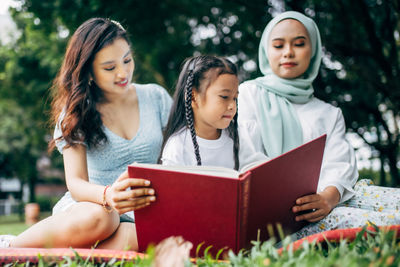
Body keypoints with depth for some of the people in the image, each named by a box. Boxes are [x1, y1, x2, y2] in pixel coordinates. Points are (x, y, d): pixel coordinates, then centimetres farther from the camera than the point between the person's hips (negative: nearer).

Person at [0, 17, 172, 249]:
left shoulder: (156, 97, 8)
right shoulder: (76, 112, 1)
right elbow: (75, 182, -10)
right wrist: (108, 195, -33)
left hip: (142, 217, 2)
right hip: (92, 204, -1)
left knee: (129, 240, -37)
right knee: (96, 217, -40)